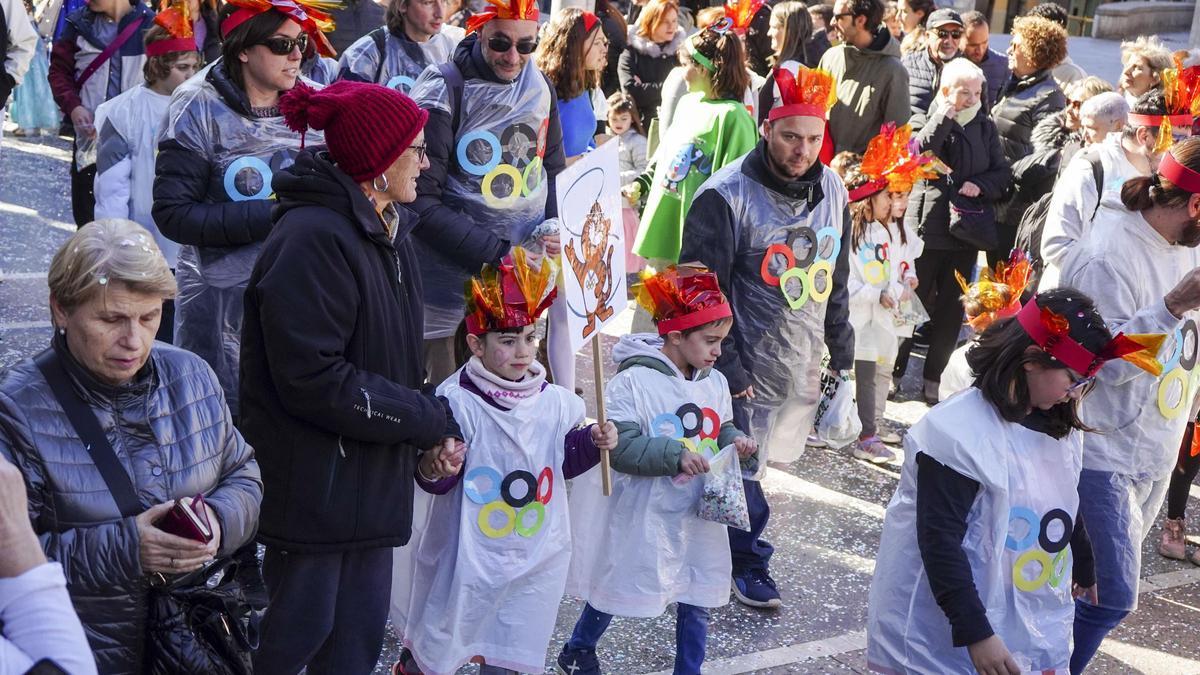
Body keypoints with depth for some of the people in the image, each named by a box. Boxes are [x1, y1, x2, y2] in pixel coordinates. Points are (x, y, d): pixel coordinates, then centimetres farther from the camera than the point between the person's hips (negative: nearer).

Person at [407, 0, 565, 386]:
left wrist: (553, 226, -4)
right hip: (455, 272, -5)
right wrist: (500, 253, -19)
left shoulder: (539, 86, 2)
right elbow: (422, 202, -17)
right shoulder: (443, 92, -16)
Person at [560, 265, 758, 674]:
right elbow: (620, 446, -23)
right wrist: (675, 454, -32)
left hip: (697, 514, 5)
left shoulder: (715, 383, 4)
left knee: (697, 601, 9)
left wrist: (736, 442, -6)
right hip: (644, 515, -5)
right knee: (616, 589, 11)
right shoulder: (633, 382, -17)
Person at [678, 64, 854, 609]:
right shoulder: (727, 196, -17)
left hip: (804, 362, 6)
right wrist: (728, 369, -16)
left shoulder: (832, 188, 4)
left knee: (747, 463, 15)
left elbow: (836, 280, 15)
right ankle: (748, 563, 19)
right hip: (748, 364, -5)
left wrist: (841, 351, 16)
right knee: (741, 468, 1)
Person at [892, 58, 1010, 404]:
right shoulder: (925, 122, -3)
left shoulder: (985, 126, 9)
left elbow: (1001, 173, 8)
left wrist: (981, 185, -12)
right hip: (926, 227, -4)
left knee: (951, 309, 9)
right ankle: (893, 371, 18)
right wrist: (943, 117, -22)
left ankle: (933, 377, 20)